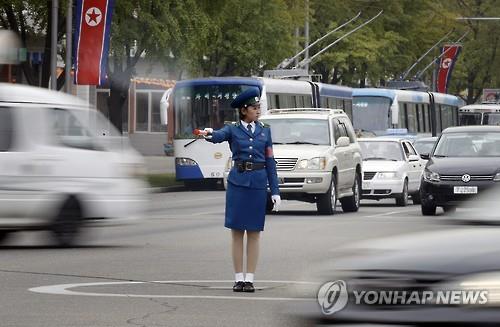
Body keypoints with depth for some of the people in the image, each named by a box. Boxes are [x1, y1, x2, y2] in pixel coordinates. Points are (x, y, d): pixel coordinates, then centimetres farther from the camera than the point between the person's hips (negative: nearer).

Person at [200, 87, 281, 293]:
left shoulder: (265, 131, 10)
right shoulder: (232, 129, 3)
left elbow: (270, 161, 9)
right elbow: (219, 136, -20)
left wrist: (275, 191, 4)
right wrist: (208, 134, -45)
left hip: (259, 183, 2)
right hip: (238, 182, -2)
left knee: (254, 233, 3)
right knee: (237, 233, 1)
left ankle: (249, 279, 6)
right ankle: (238, 278, 6)